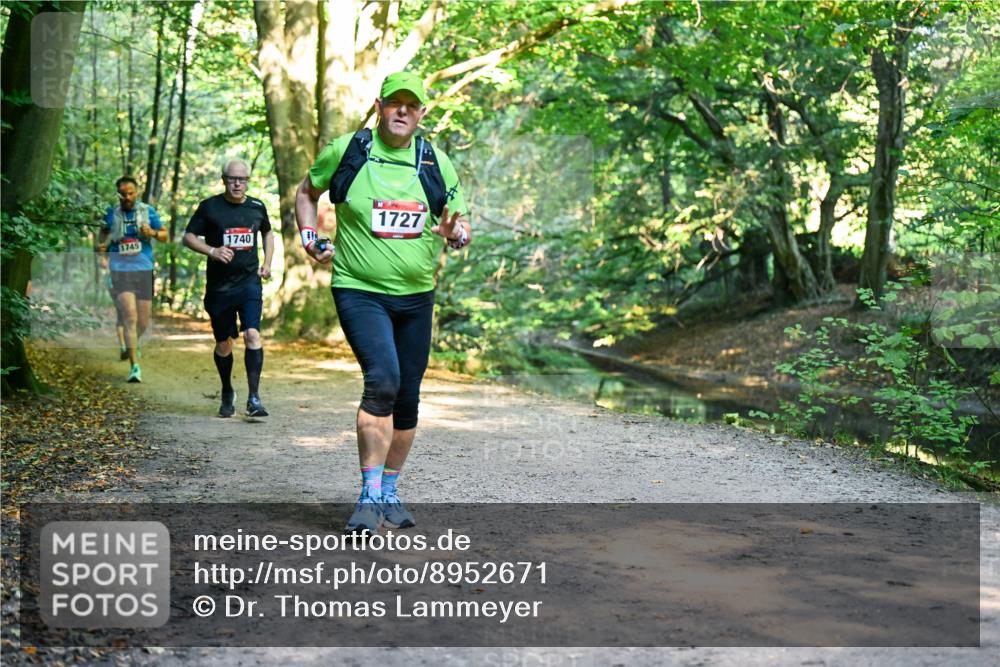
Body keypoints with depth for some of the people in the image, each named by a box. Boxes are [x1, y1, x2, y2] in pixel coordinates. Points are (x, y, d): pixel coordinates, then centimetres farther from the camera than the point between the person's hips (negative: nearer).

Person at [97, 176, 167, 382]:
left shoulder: (148, 211, 5)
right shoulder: (111, 213, 4)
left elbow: (165, 235, 11)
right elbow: (103, 232, 23)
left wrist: (153, 233, -11)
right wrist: (101, 246, 2)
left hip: (144, 272, 2)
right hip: (119, 271, -2)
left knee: (143, 322, 9)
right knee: (130, 317, -16)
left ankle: (133, 343, 45)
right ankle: (135, 367, -15)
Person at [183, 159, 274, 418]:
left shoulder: (257, 207, 7)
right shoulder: (209, 207, -2)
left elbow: (268, 233, 25)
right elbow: (188, 237, 1)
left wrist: (267, 263, 12)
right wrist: (212, 251, -16)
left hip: (249, 283, 1)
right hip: (219, 286, -1)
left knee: (252, 334, -17)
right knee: (223, 343, 9)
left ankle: (253, 397, -15)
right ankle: (227, 393, 32)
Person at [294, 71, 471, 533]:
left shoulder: (436, 164, 4)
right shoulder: (345, 152, -2)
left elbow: (461, 228, 11)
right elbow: (306, 192, 16)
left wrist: (455, 233, -12)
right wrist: (309, 237, 1)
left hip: (416, 296, 4)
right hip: (359, 291, -4)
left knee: (406, 400, 9)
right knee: (382, 380, -24)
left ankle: (390, 492, 27)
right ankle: (369, 496, -17)